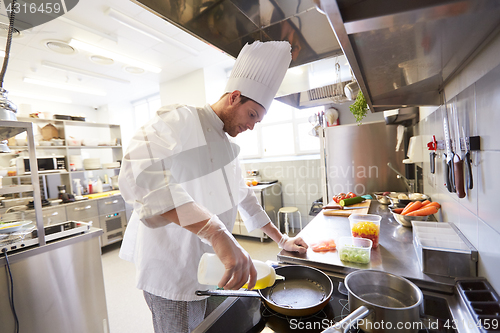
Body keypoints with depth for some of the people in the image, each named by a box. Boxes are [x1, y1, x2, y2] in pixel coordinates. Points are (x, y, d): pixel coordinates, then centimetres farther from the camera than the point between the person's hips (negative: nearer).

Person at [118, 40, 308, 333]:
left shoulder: (228, 144, 10)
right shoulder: (180, 119, -16)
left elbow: (242, 196, 16)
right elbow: (140, 172, -35)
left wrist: (281, 239, 16)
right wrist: (216, 232, -43)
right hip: (173, 273, -7)